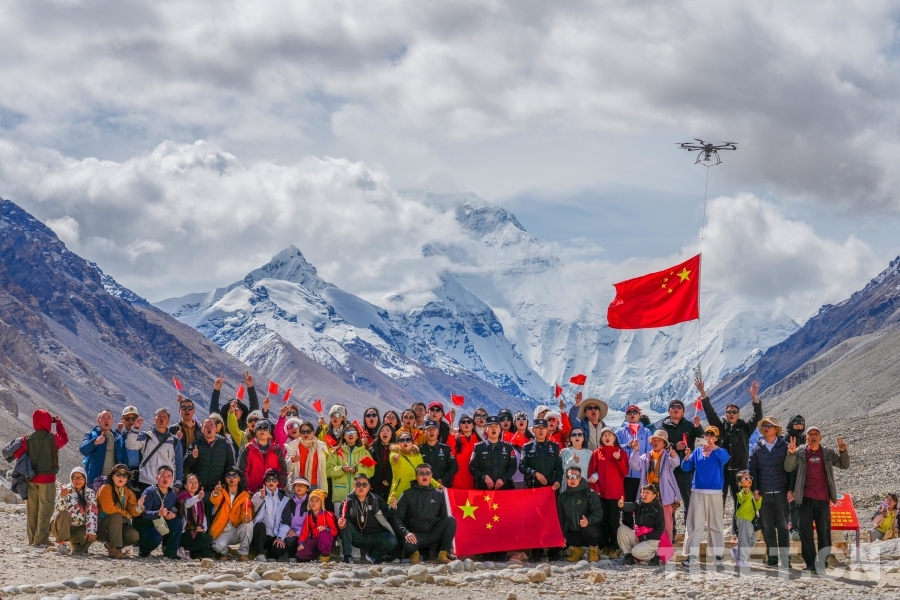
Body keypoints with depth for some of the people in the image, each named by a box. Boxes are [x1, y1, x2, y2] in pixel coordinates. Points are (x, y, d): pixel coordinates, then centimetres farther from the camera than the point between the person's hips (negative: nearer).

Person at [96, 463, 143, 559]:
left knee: (135, 536, -20)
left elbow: (133, 512, -9)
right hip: (101, 527, -5)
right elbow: (108, 509, -25)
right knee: (117, 517, -33)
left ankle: (110, 545, 6)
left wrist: (138, 506, -32)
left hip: (119, 527, 5)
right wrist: (126, 514, -13)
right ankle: (114, 550, -30)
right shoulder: (105, 488, -13)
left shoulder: (129, 493, 5)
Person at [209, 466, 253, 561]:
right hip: (223, 531, -1)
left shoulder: (244, 495, 4)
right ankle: (223, 552, 7)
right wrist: (215, 493, -48)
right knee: (218, 546, -32)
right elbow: (215, 500, -23)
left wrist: (247, 517, -35)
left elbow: (246, 511, -10)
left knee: (249, 524, -30)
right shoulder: (221, 492, 0)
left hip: (238, 530, 1)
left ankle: (243, 553, -13)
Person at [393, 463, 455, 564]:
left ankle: (443, 553, -12)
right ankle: (414, 553, 1)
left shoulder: (439, 495, 13)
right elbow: (397, 517, -3)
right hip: (415, 535, -2)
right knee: (409, 544, -38)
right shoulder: (408, 495, 5)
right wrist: (406, 532, -21)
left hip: (434, 534, 2)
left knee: (450, 520, -24)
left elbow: (444, 516, 10)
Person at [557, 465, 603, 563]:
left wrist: (588, 521, -39)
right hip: (573, 534, 4)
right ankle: (576, 548, 12)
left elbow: (598, 512, -18)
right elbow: (560, 517, 7)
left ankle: (593, 549, -5)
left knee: (588, 529, -39)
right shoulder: (562, 496, 8)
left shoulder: (589, 493, -8)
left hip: (591, 530, -4)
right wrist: (562, 535, -7)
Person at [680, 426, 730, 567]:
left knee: (716, 524, 2)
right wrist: (687, 458, -15)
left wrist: (714, 447, -34)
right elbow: (686, 468, 6)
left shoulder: (720, 452, 5)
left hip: (715, 493, -1)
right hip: (698, 492, 1)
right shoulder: (697, 452, 11)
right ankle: (692, 555, -4)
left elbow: (725, 459, -18)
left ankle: (718, 555, 6)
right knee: (694, 524, -3)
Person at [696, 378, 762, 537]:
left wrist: (754, 397, -17)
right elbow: (710, 412, 1)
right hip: (721, 468, 0)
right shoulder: (720, 426, 8)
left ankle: (737, 531, 12)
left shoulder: (745, 428, 7)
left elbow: (757, 417, -4)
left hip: (739, 470, 0)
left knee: (739, 501, 5)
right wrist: (703, 394, -10)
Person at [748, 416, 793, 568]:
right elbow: (752, 469, 5)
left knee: (782, 526, -1)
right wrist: (755, 489, -4)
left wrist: (791, 489, -6)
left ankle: (785, 558, 1)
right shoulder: (757, 447, 7)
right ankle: (772, 557, 10)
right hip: (763, 493, 2)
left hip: (781, 493, -2)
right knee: (767, 527, 4)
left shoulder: (784, 446, 2)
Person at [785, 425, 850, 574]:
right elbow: (789, 468, -6)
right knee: (806, 532, 0)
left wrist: (843, 451, -14)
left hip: (823, 499, 1)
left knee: (825, 532, 2)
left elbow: (844, 465, 5)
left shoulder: (828, 453, 8)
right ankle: (810, 563, 5)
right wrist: (791, 454, -24)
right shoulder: (800, 453, 4)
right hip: (806, 499, 0)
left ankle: (824, 563, 7)